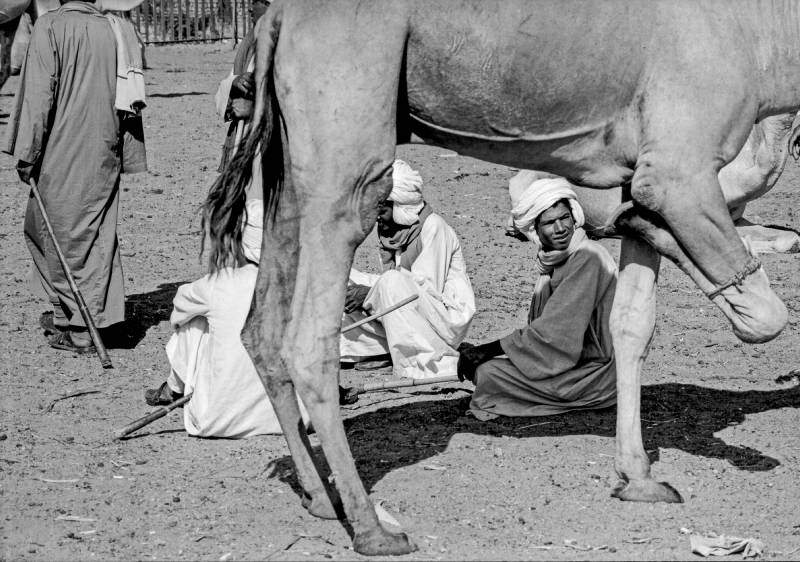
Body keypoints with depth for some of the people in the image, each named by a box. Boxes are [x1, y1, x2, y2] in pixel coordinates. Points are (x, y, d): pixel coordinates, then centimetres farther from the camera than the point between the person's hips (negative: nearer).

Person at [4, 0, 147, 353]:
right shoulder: (113, 31, 6)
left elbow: (38, 95, -14)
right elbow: (130, 99, 9)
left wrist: (26, 153, -9)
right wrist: (127, 157, 15)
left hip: (61, 153, -5)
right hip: (104, 155, 5)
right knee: (97, 235, 12)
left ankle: (77, 330, 6)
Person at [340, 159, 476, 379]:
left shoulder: (433, 227, -15)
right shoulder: (389, 229, 8)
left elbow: (427, 287, -22)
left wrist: (371, 294, -23)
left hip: (447, 318, -7)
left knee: (393, 281, -34)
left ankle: (434, 364, -30)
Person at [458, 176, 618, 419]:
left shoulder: (587, 259, -18)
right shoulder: (554, 261, 11)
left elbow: (554, 332, -22)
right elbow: (537, 328, 10)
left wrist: (487, 351, -15)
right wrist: (480, 352, -5)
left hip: (594, 376, -9)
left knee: (487, 373, -17)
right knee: (475, 361, 9)